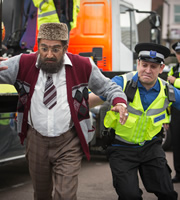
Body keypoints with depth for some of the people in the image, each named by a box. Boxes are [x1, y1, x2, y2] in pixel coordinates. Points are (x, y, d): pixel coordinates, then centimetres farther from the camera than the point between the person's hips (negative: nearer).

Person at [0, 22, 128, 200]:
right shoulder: (23, 63, -8)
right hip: (36, 140, 2)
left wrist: (119, 102, -18)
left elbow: (108, 87, 3)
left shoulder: (83, 66, -9)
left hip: (68, 142, -2)